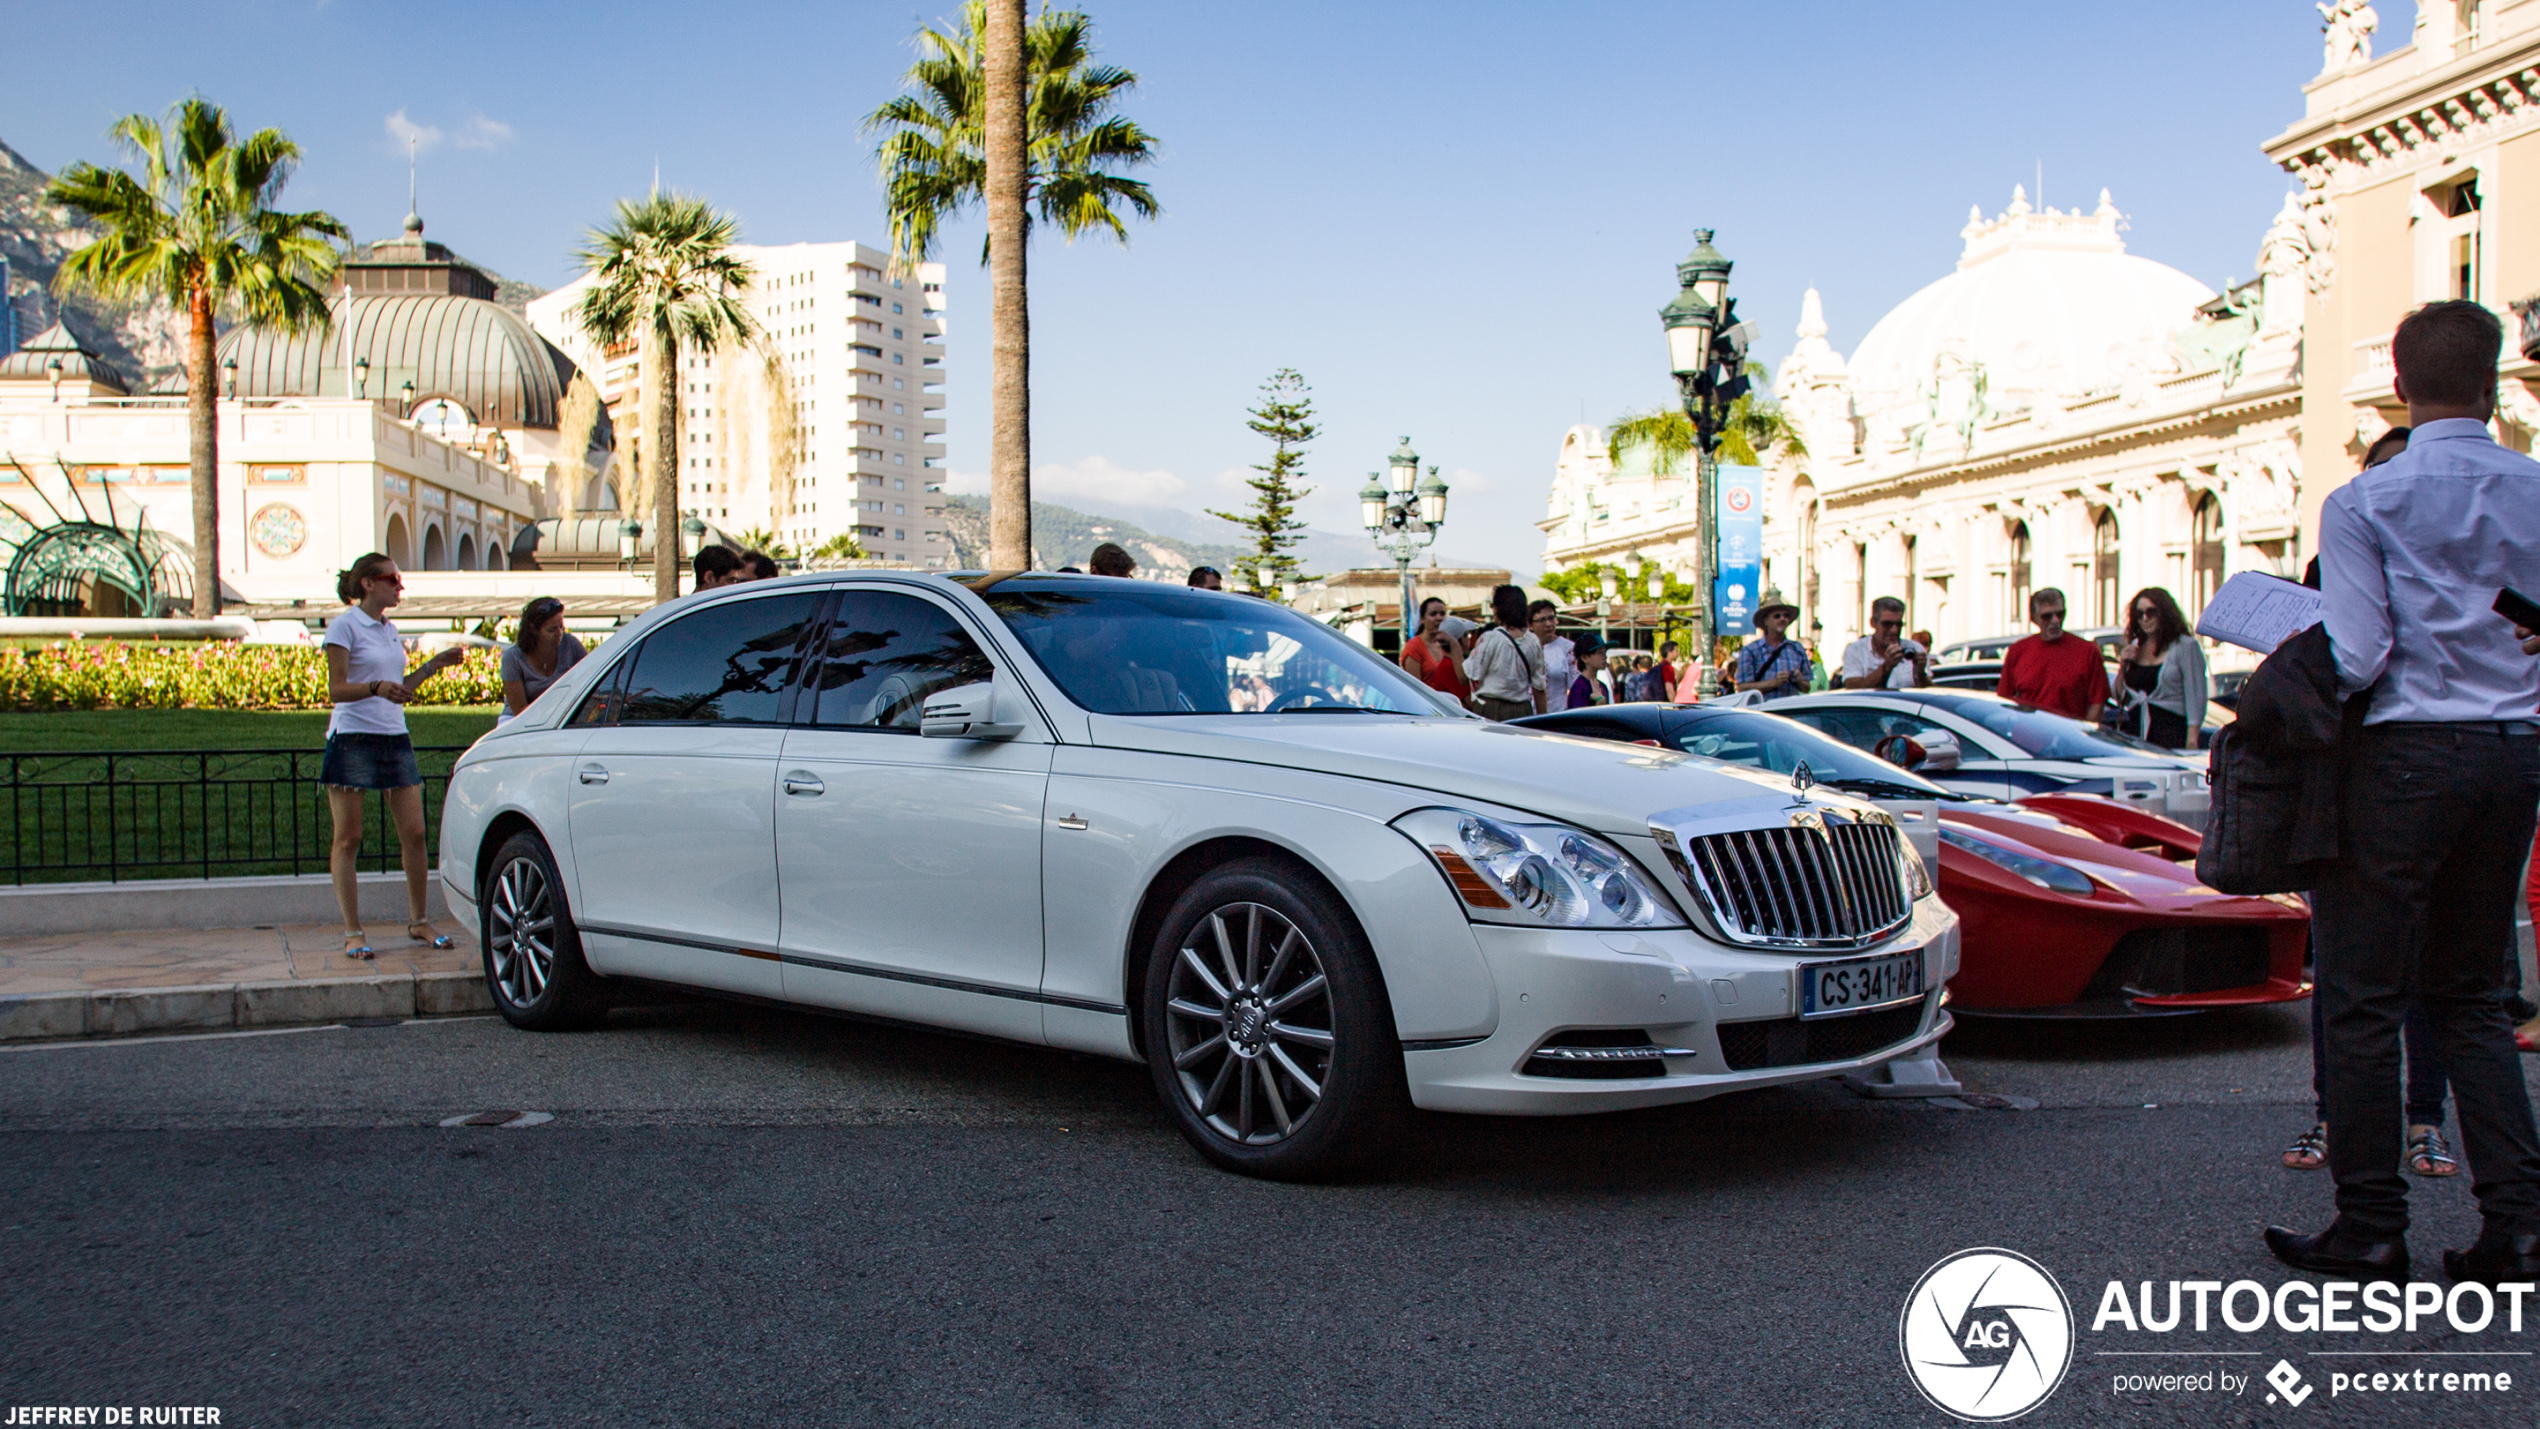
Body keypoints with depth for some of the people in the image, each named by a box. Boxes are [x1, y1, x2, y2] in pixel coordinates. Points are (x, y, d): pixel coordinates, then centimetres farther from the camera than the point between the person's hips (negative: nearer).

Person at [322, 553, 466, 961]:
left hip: (394, 737, 7)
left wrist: (434, 665, 16)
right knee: (348, 839, 0)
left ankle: (419, 922, 15)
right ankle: (353, 933, 5)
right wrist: (377, 688, -27)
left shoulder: (389, 629, 17)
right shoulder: (344, 626, -4)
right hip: (353, 738, -6)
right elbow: (336, 689, -11)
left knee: (414, 835, 3)